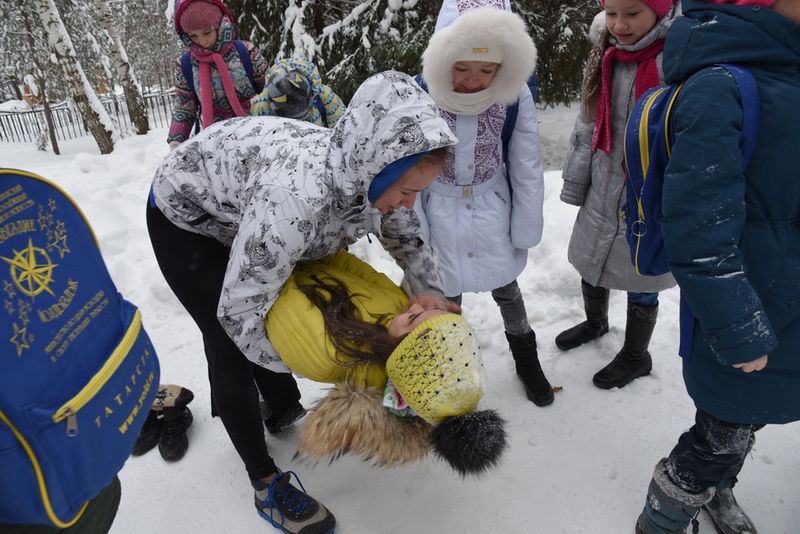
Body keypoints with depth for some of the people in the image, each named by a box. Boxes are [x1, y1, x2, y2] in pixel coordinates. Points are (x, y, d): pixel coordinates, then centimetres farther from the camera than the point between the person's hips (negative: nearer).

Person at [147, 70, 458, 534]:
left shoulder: (372, 173, -24)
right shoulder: (296, 197, -45)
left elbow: (409, 239, -4)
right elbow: (239, 314, -33)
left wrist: (428, 291, -23)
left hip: (241, 205, 6)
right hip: (186, 212, -6)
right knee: (231, 347, -5)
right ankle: (266, 483, 12)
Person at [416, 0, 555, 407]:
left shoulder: (515, 96, -17)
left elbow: (527, 171, -6)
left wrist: (525, 231, 0)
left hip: (492, 211, 1)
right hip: (440, 214, 0)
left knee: (506, 289, 18)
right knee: (446, 293, 16)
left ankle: (526, 359, 45)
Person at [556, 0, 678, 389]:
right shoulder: (604, 59, 4)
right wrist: (574, 186, 10)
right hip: (601, 194, 6)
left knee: (640, 287, 11)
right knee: (590, 264, 23)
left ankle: (636, 356, 37)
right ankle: (595, 322, 53)